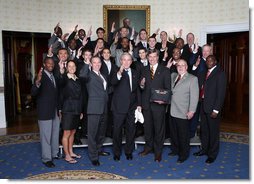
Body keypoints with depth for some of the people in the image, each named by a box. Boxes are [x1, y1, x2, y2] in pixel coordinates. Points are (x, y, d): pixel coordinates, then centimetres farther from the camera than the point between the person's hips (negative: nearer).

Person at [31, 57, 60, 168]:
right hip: (45, 112, -7)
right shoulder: (41, 76, -13)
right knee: (46, 136, 2)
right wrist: (37, 82, -46)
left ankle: (54, 153, 34)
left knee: (55, 134, 18)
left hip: (55, 111, 7)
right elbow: (33, 93, -26)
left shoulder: (54, 76, 9)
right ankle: (46, 159, 15)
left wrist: (59, 108, 10)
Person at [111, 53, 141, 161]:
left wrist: (139, 104, 11)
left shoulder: (135, 73, 10)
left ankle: (129, 151, 30)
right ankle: (117, 152, 24)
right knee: (117, 130, 7)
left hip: (132, 107, 4)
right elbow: (113, 82, -28)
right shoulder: (117, 72, -6)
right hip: (119, 106, -4)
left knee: (131, 130, 13)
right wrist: (120, 72, -45)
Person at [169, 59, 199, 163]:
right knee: (173, 133, 15)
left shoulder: (192, 79, -5)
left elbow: (194, 96, -9)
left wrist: (191, 111, -15)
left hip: (183, 113, -5)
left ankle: (183, 155, 23)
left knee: (183, 135, 6)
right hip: (172, 111, 5)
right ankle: (175, 150, 35)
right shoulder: (173, 76, 13)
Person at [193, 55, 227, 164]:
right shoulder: (205, 73, 13)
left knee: (213, 131, 7)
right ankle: (204, 149, 35)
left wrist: (216, 110, -17)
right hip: (203, 105, 7)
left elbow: (221, 93, -14)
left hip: (212, 107, -7)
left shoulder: (220, 74, -10)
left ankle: (212, 154, 22)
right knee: (204, 129, 17)